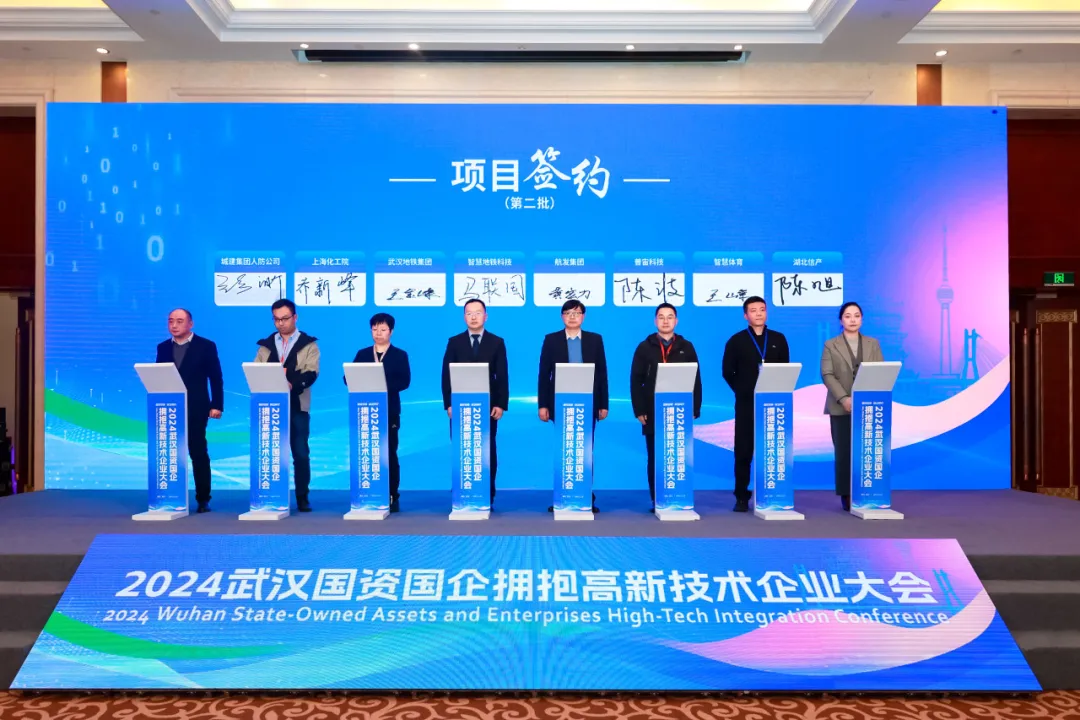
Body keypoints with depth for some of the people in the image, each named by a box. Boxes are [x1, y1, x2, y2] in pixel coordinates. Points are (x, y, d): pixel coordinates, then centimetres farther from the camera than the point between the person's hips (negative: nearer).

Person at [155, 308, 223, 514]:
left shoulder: (206, 346, -1)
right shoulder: (163, 347, 11)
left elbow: (216, 378, -3)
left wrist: (217, 405, -10)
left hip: (195, 409, -3)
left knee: (199, 453, 2)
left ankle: (203, 499, 9)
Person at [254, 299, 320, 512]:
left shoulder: (308, 344, 5)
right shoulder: (266, 344, 15)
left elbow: (311, 373, -8)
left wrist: (292, 384, -27)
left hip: (297, 406, -2)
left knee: (300, 454, -1)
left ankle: (302, 498, 8)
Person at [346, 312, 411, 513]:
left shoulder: (400, 355, 6)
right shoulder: (362, 354, 15)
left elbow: (404, 381, -6)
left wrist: (384, 386, -20)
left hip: (389, 412, -2)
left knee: (389, 454, -1)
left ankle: (392, 497, 3)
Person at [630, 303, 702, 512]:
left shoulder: (686, 347, 7)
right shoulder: (645, 347, 4)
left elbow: (695, 381, 6)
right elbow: (636, 381, 2)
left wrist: (695, 410, -2)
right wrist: (639, 410, -5)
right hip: (653, 414, 0)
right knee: (655, 459, 4)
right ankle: (656, 501, 11)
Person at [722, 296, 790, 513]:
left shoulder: (779, 339, 9)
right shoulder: (736, 340, 2)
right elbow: (728, 372, 4)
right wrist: (741, 390, 0)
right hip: (746, 403, -2)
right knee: (743, 451, -1)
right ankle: (742, 497, 5)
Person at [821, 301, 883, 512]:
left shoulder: (873, 344, 13)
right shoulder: (830, 345, 6)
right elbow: (827, 375, -4)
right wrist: (843, 398, -16)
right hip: (841, 407, -1)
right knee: (843, 452, 0)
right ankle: (846, 495, 5)